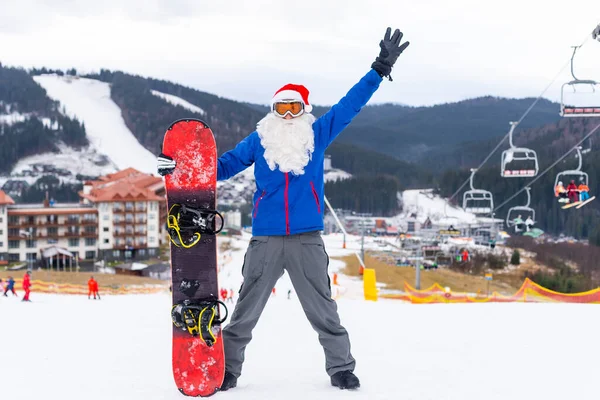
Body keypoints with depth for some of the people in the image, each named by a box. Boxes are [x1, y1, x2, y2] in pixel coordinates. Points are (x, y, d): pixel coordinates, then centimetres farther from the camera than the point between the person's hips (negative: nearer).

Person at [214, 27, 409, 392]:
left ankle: (341, 368, 19)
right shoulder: (259, 140, 6)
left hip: (307, 240, 0)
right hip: (265, 240, 0)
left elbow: (350, 105, 10)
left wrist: (380, 69, 9)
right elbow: (226, 165, 12)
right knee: (246, 311, 3)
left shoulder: (317, 134, 8)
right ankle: (227, 368, 13)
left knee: (323, 311, 6)